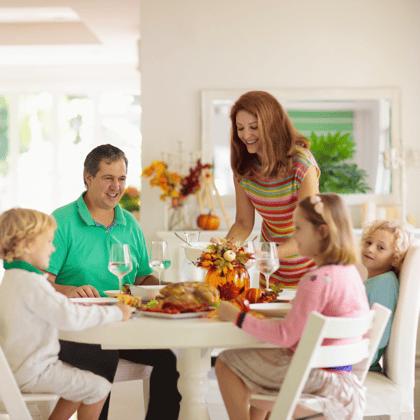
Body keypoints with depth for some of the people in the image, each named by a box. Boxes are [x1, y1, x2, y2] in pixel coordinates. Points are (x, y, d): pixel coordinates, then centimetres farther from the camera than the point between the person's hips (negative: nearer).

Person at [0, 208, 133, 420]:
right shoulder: (31, 283, -24)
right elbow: (71, 317, -30)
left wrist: (84, 307, 9)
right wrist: (116, 312, -20)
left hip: (18, 366, 11)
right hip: (33, 371, -11)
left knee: (81, 384, 24)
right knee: (99, 387, -6)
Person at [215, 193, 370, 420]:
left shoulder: (318, 280, -26)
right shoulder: (351, 271, 2)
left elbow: (286, 335, -25)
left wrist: (237, 317, -16)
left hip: (313, 372, -9)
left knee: (226, 363, 2)